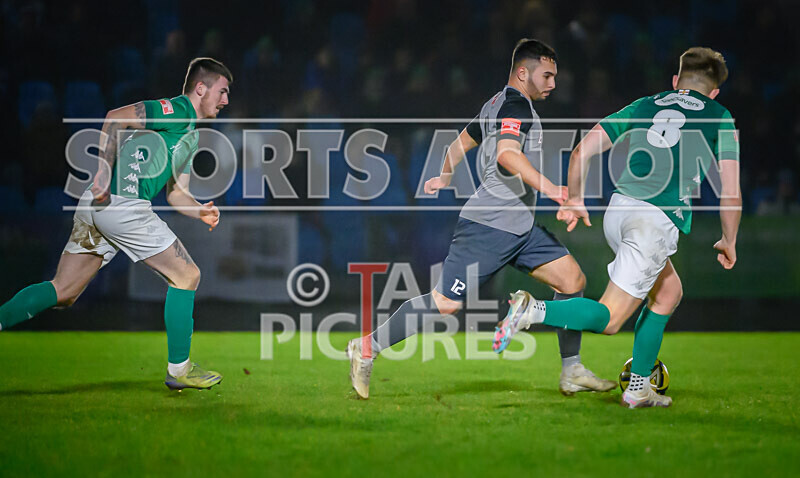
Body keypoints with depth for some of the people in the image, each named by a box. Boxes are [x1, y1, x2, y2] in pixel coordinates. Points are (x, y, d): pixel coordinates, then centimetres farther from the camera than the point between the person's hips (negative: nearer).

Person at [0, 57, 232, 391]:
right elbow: (117, 117, -15)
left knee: (62, 292, 8)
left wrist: (200, 211, 9)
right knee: (187, 276, 2)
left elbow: (175, 191, 29)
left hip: (98, 206, 10)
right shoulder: (178, 110, -4)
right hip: (122, 203, -10)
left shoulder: (191, 137, 26)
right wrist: (104, 172, -22)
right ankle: (179, 369, 9)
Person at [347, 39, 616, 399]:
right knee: (447, 303, -11)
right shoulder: (516, 104, -11)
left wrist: (444, 179, 48)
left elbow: (462, 142, 32)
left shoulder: (498, 103, 20)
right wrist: (547, 187, -36)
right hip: (489, 225, -11)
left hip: (520, 227, 11)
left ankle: (572, 373, 8)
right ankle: (366, 349, -1)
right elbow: (507, 154, -28)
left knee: (573, 279, 3)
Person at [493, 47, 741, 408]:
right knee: (608, 319, -3)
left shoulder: (645, 106, 20)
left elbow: (582, 150, 12)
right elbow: (730, 190, 3)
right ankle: (534, 310, -26)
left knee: (669, 291, 27)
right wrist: (729, 242, 17)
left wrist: (574, 200, 25)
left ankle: (638, 388, 25)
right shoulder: (719, 118, 9)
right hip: (657, 222, -6)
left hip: (619, 211, 6)